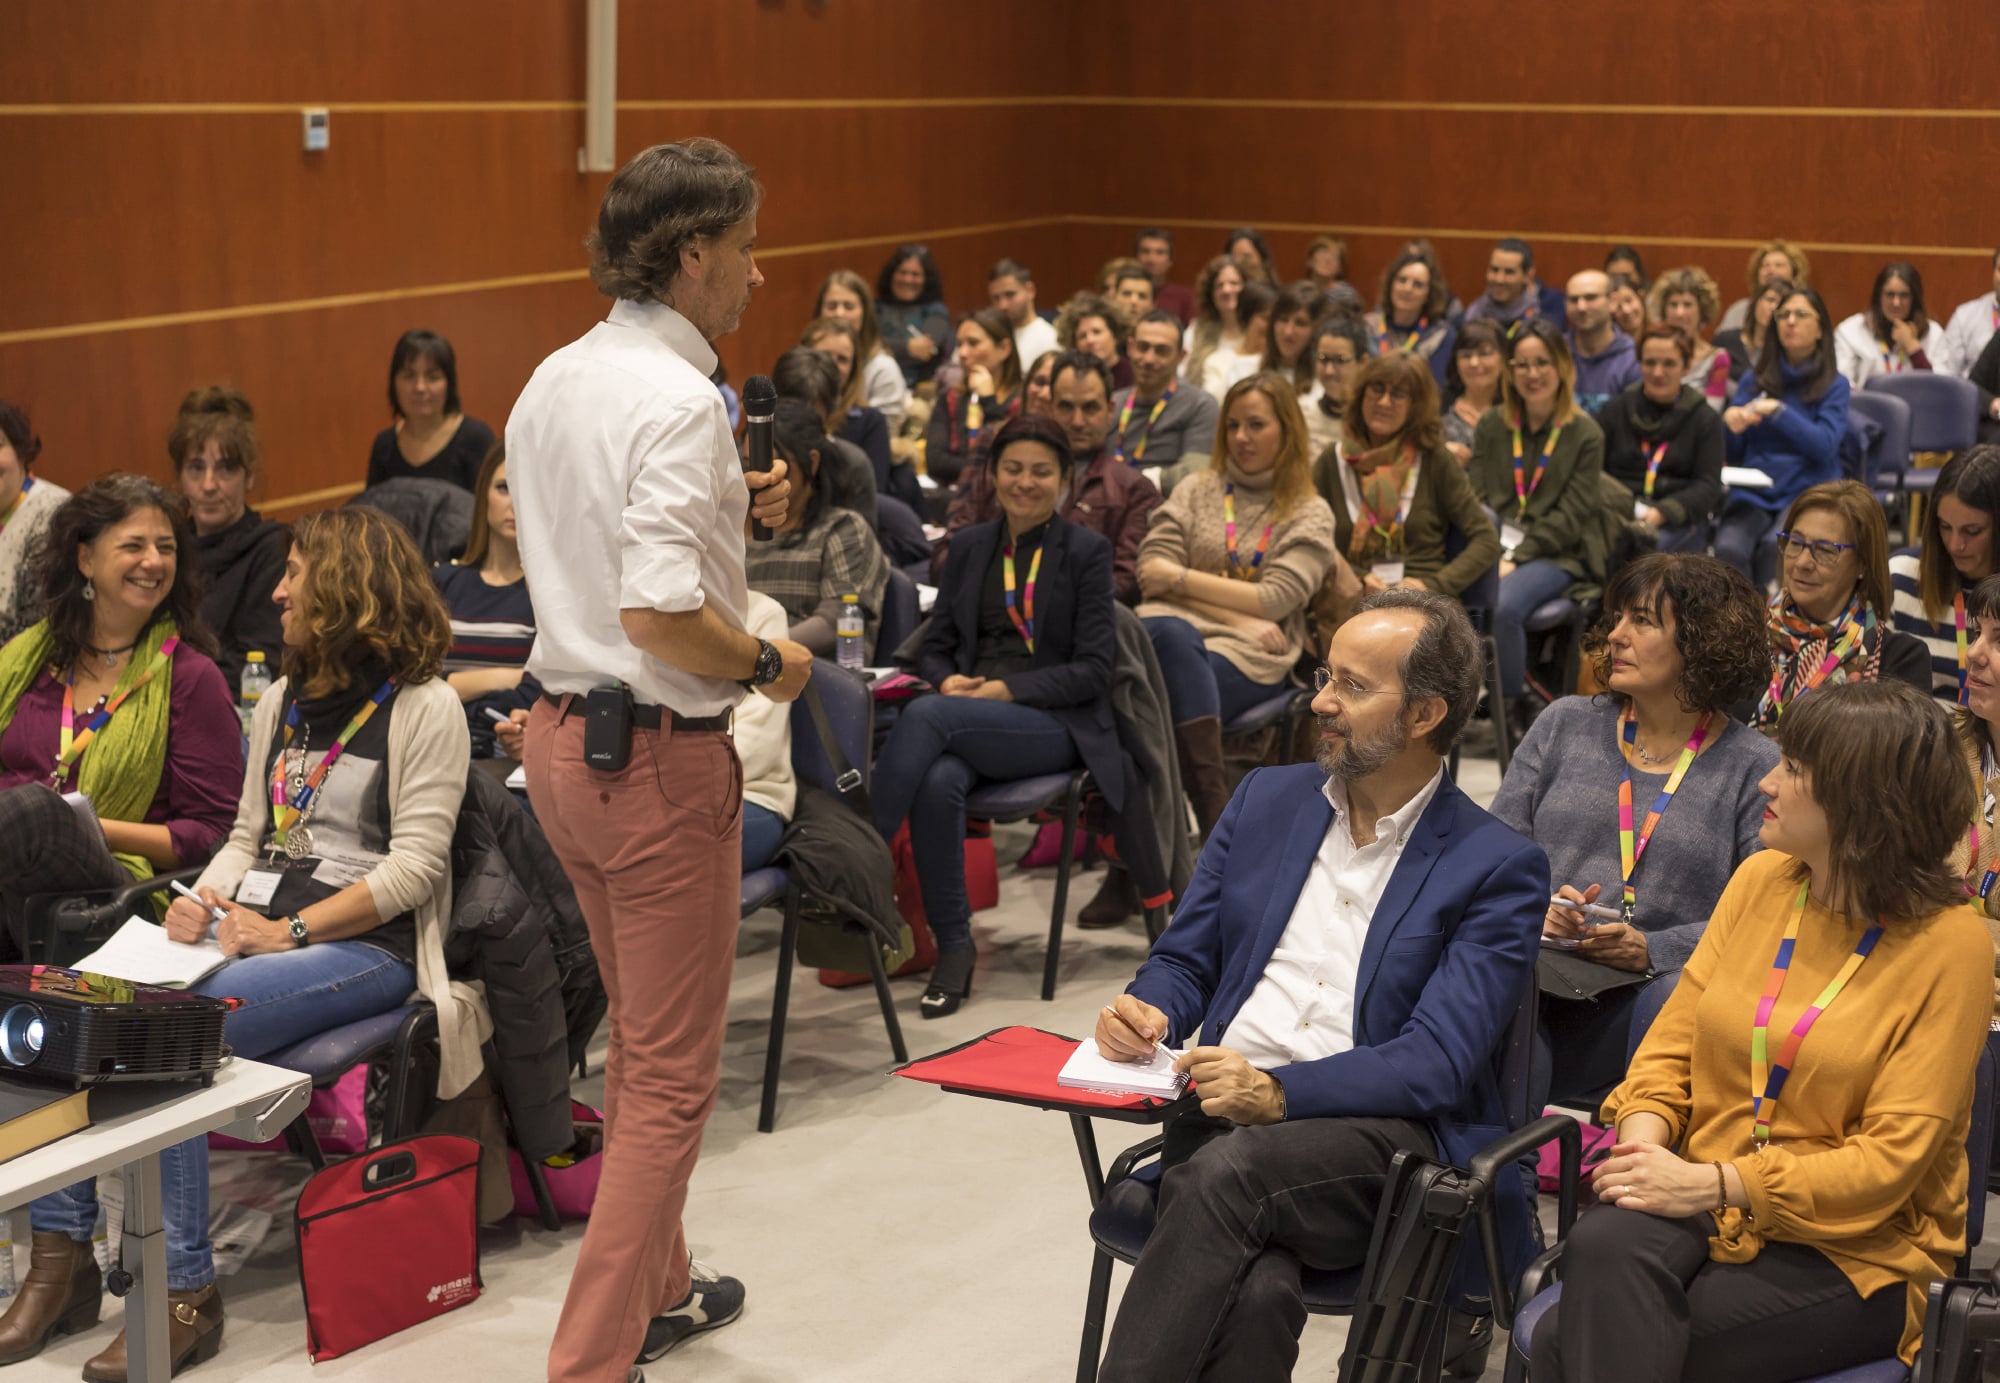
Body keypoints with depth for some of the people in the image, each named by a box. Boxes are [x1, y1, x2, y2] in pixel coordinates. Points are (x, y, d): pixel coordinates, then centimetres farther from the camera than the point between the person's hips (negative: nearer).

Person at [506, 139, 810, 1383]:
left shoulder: (555, 380, 8)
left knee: (640, 1042, 24)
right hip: (660, 756, -9)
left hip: (561, 733, 9)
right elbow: (658, 612, -29)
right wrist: (770, 663, -13)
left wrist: (728, 511, 14)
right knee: (674, 1078, 1)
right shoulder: (676, 399, -20)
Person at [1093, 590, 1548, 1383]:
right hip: (1222, 1116, 3)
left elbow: (1439, 1059, -8)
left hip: (1381, 1134, -3)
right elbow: (1183, 960, 20)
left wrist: (1279, 1092, -22)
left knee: (1229, 1168, -36)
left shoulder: (1498, 866, 1)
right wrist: (1148, 1010, -5)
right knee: (1253, 1291, -32)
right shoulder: (1265, 801, 17)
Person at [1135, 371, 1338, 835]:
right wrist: (1237, 614, -6)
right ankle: (1215, 813, -48)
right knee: (1168, 633, -38)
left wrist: (1181, 577, -2)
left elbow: (1275, 599, -1)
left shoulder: (1310, 515, 14)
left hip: (1249, 657, -2)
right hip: (1177, 628, 2)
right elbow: (1152, 571, 7)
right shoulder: (1195, 491, 22)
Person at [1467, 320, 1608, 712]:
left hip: (1557, 554, -3)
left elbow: (1569, 517, -5)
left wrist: (1515, 559, -15)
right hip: (1497, 545, 3)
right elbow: (1476, 498, 6)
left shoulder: (1584, 435, 1)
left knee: (1504, 606, -34)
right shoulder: (1492, 426, 12)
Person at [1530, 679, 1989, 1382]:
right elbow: (1672, 1043, 9)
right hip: (1702, 1202, 4)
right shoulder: (1760, 880, 7)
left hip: (1853, 1252, -4)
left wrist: (1709, 1184, -23)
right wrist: (1643, 1139, -14)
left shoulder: (1949, 944, -9)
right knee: (1603, 1245, -33)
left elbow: (1891, 1158, -13)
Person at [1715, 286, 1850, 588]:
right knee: (1729, 549, -30)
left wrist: (1778, 411, -14)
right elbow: (1732, 454, 14)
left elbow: (1825, 445, -8)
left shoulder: (1834, 386, 7)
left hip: (1806, 494, -2)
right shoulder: (1754, 380, 15)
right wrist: (1730, 424, -8)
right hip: (1753, 494, 2)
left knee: (1774, 548, -34)